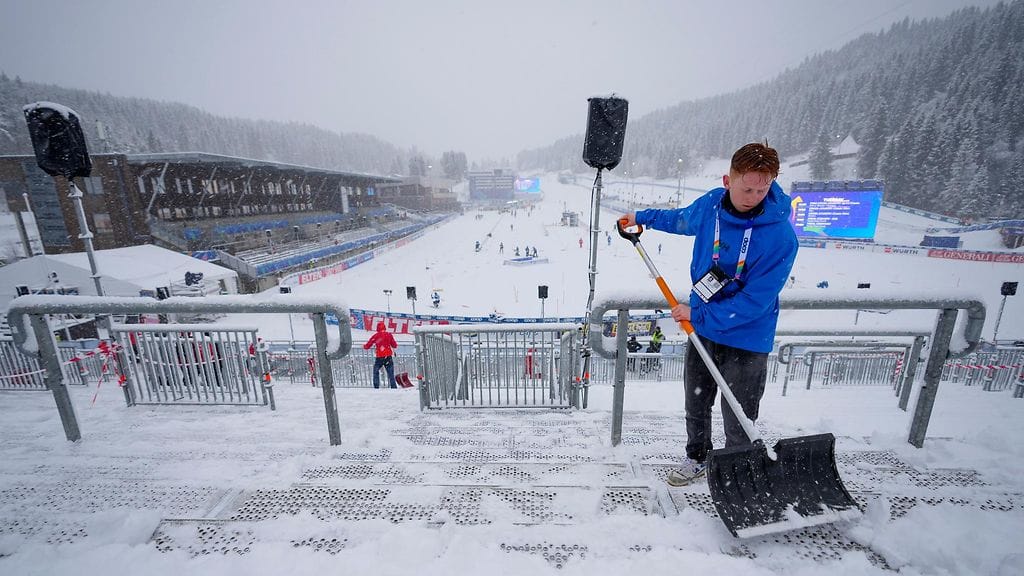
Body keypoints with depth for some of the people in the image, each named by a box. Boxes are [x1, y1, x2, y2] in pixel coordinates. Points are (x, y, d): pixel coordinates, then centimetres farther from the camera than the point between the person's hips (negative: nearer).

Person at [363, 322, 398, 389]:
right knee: (391, 373, 5)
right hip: (388, 356, 0)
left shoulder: (375, 336, 0)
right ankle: (394, 386, -1)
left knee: (376, 371, 19)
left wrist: (364, 346, 29)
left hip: (379, 357, 0)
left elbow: (367, 346, 8)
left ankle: (376, 386, 14)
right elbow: (394, 345, 3)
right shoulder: (389, 334, 0)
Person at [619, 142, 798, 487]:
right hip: (702, 328, 5)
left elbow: (755, 300, -22)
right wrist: (643, 217, 27)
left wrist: (698, 314, -19)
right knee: (696, 404, 21)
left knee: (738, 423, 6)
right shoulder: (710, 204, -8)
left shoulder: (781, 236, -23)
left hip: (745, 339, -5)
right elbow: (684, 220, 17)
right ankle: (697, 458, 45)